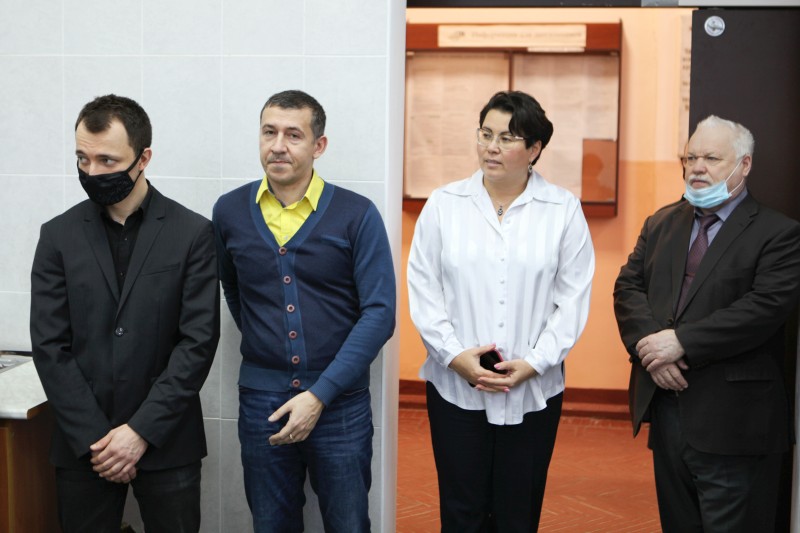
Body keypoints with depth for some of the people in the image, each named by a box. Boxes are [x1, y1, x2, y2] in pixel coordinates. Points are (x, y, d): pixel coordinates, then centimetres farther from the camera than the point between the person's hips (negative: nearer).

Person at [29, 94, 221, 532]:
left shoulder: (192, 233, -3)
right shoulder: (58, 236, 3)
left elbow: (199, 341, -7)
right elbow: (50, 347, -1)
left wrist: (141, 430, -12)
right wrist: (94, 439, -9)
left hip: (167, 442, -1)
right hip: (82, 446, 2)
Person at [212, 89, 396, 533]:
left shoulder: (357, 215, -7)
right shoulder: (229, 212, 1)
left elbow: (379, 312, -11)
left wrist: (320, 395, -16)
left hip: (339, 401, -2)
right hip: (260, 402, 2)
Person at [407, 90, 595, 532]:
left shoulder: (563, 210, 0)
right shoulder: (444, 204, 2)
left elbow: (573, 298, -2)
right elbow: (423, 289, 0)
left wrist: (533, 363, -11)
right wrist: (454, 355, -10)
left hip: (534, 392, 0)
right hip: (455, 387, 0)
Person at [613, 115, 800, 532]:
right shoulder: (661, 224, 13)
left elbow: (765, 306, -19)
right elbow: (628, 286, 5)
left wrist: (682, 341, -21)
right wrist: (648, 342, -14)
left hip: (732, 419, -6)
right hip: (665, 404, 6)